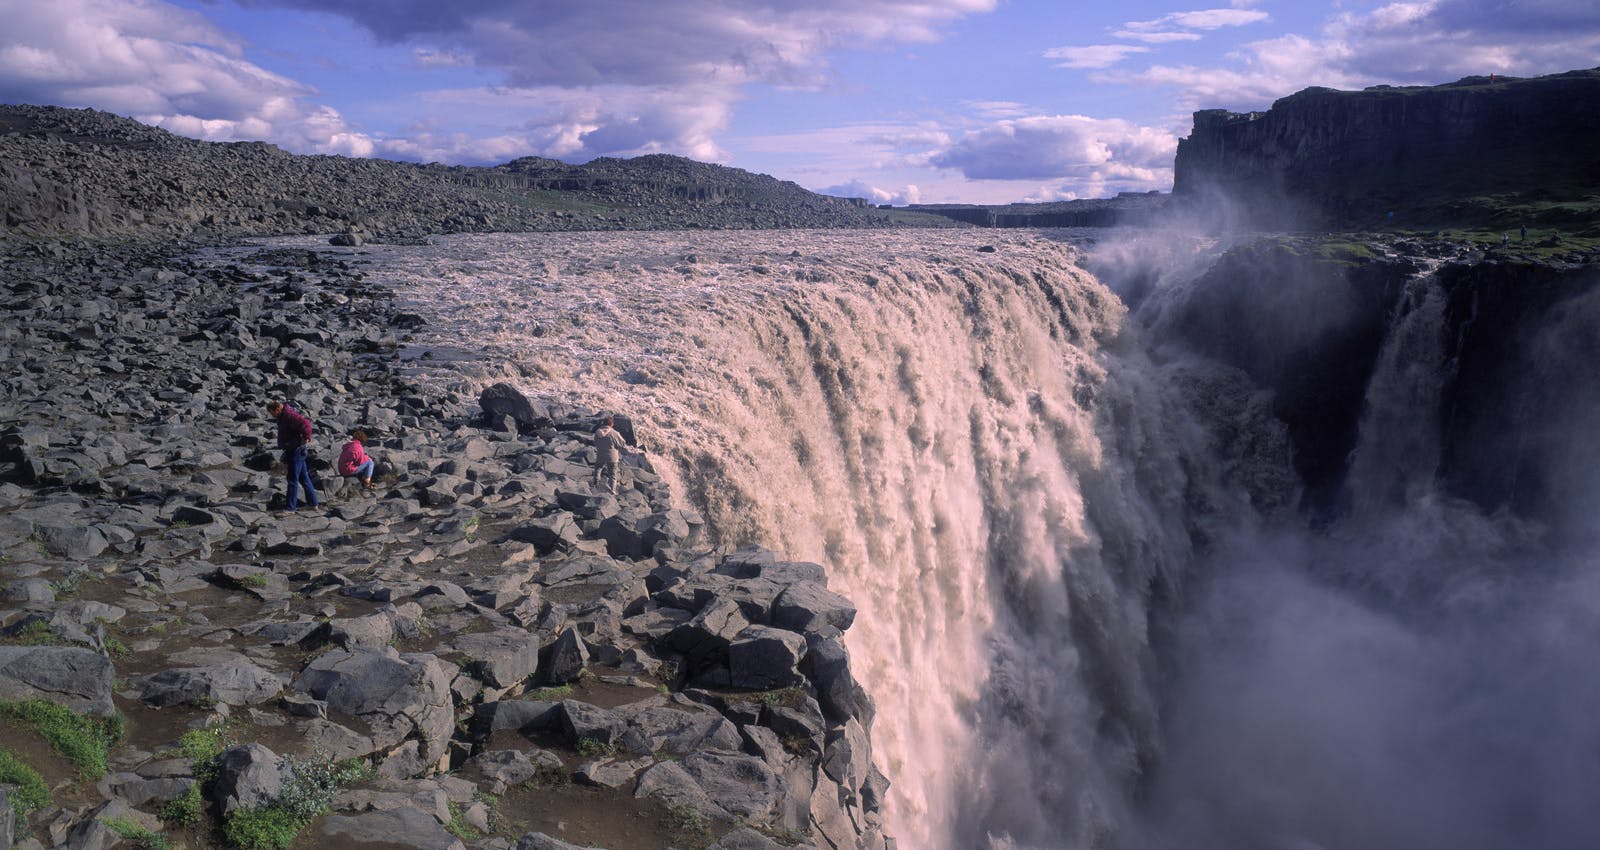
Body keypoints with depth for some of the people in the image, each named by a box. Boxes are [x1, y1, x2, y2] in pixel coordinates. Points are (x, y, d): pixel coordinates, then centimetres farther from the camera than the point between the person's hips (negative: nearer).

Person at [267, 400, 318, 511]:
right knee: (303, 478, 16)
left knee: (293, 479, -4)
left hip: (296, 451, -10)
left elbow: (305, 423, -35)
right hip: (291, 451, 10)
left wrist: (306, 438, -25)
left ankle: (290, 507, 2)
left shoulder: (289, 415, -20)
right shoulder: (282, 416, 12)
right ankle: (313, 503, 24)